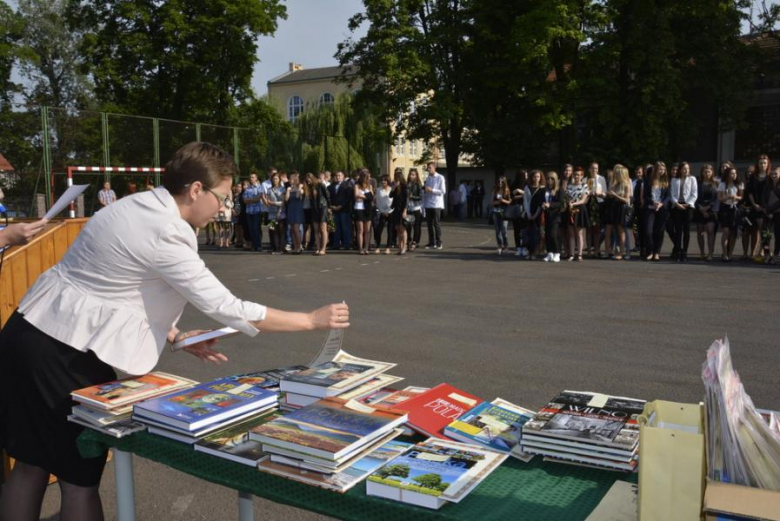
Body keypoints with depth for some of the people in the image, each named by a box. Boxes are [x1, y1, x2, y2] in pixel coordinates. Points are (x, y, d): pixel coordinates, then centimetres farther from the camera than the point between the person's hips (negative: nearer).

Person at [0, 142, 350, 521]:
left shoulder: (137, 207, 7)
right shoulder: (165, 236, -22)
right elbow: (227, 310, -21)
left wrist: (177, 337, 8)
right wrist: (313, 320, -14)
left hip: (31, 332, 9)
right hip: (62, 350, -9)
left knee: (32, 465, 18)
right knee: (80, 475, 5)